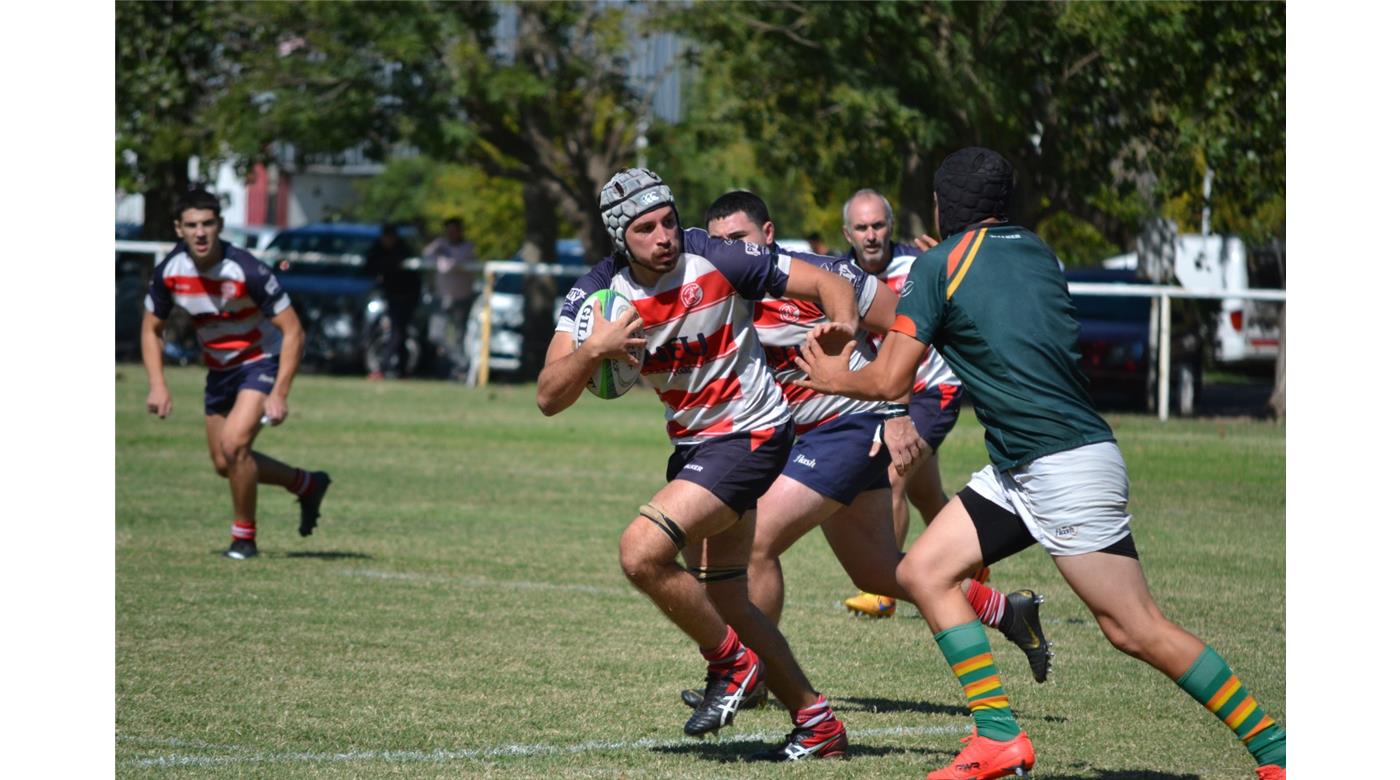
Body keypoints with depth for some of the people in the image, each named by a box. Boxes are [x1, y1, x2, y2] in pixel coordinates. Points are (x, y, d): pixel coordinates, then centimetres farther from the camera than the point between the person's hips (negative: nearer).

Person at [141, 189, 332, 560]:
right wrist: (158, 386, -8)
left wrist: (279, 395, -28)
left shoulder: (247, 271, -28)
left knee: (233, 444, -24)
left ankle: (244, 537, -4)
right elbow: (152, 329, 4)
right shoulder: (169, 272, -13)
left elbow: (293, 331, -23)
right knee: (224, 464, 12)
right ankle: (307, 485, 35)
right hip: (219, 369, 7)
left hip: (262, 361, -7)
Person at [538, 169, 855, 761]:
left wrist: (844, 323, -33)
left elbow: (830, 285, -12)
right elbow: (549, 398, -14)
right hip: (693, 441, 7)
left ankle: (730, 663, 0)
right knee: (724, 600, 13)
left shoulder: (716, 260, -19)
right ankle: (817, 725, 26)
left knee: (641, 552, -22)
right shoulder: (599, 293, -8)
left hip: (750, 433, -7)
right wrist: (594, 349, -31)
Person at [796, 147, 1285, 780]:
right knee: (923, 572, 7)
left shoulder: (940, 264, -8)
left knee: (1136, 630, -8)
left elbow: (890, 380, -4)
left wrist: (835, 378, 16)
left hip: (1068, 467, -9)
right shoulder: (1036, 252, 13)